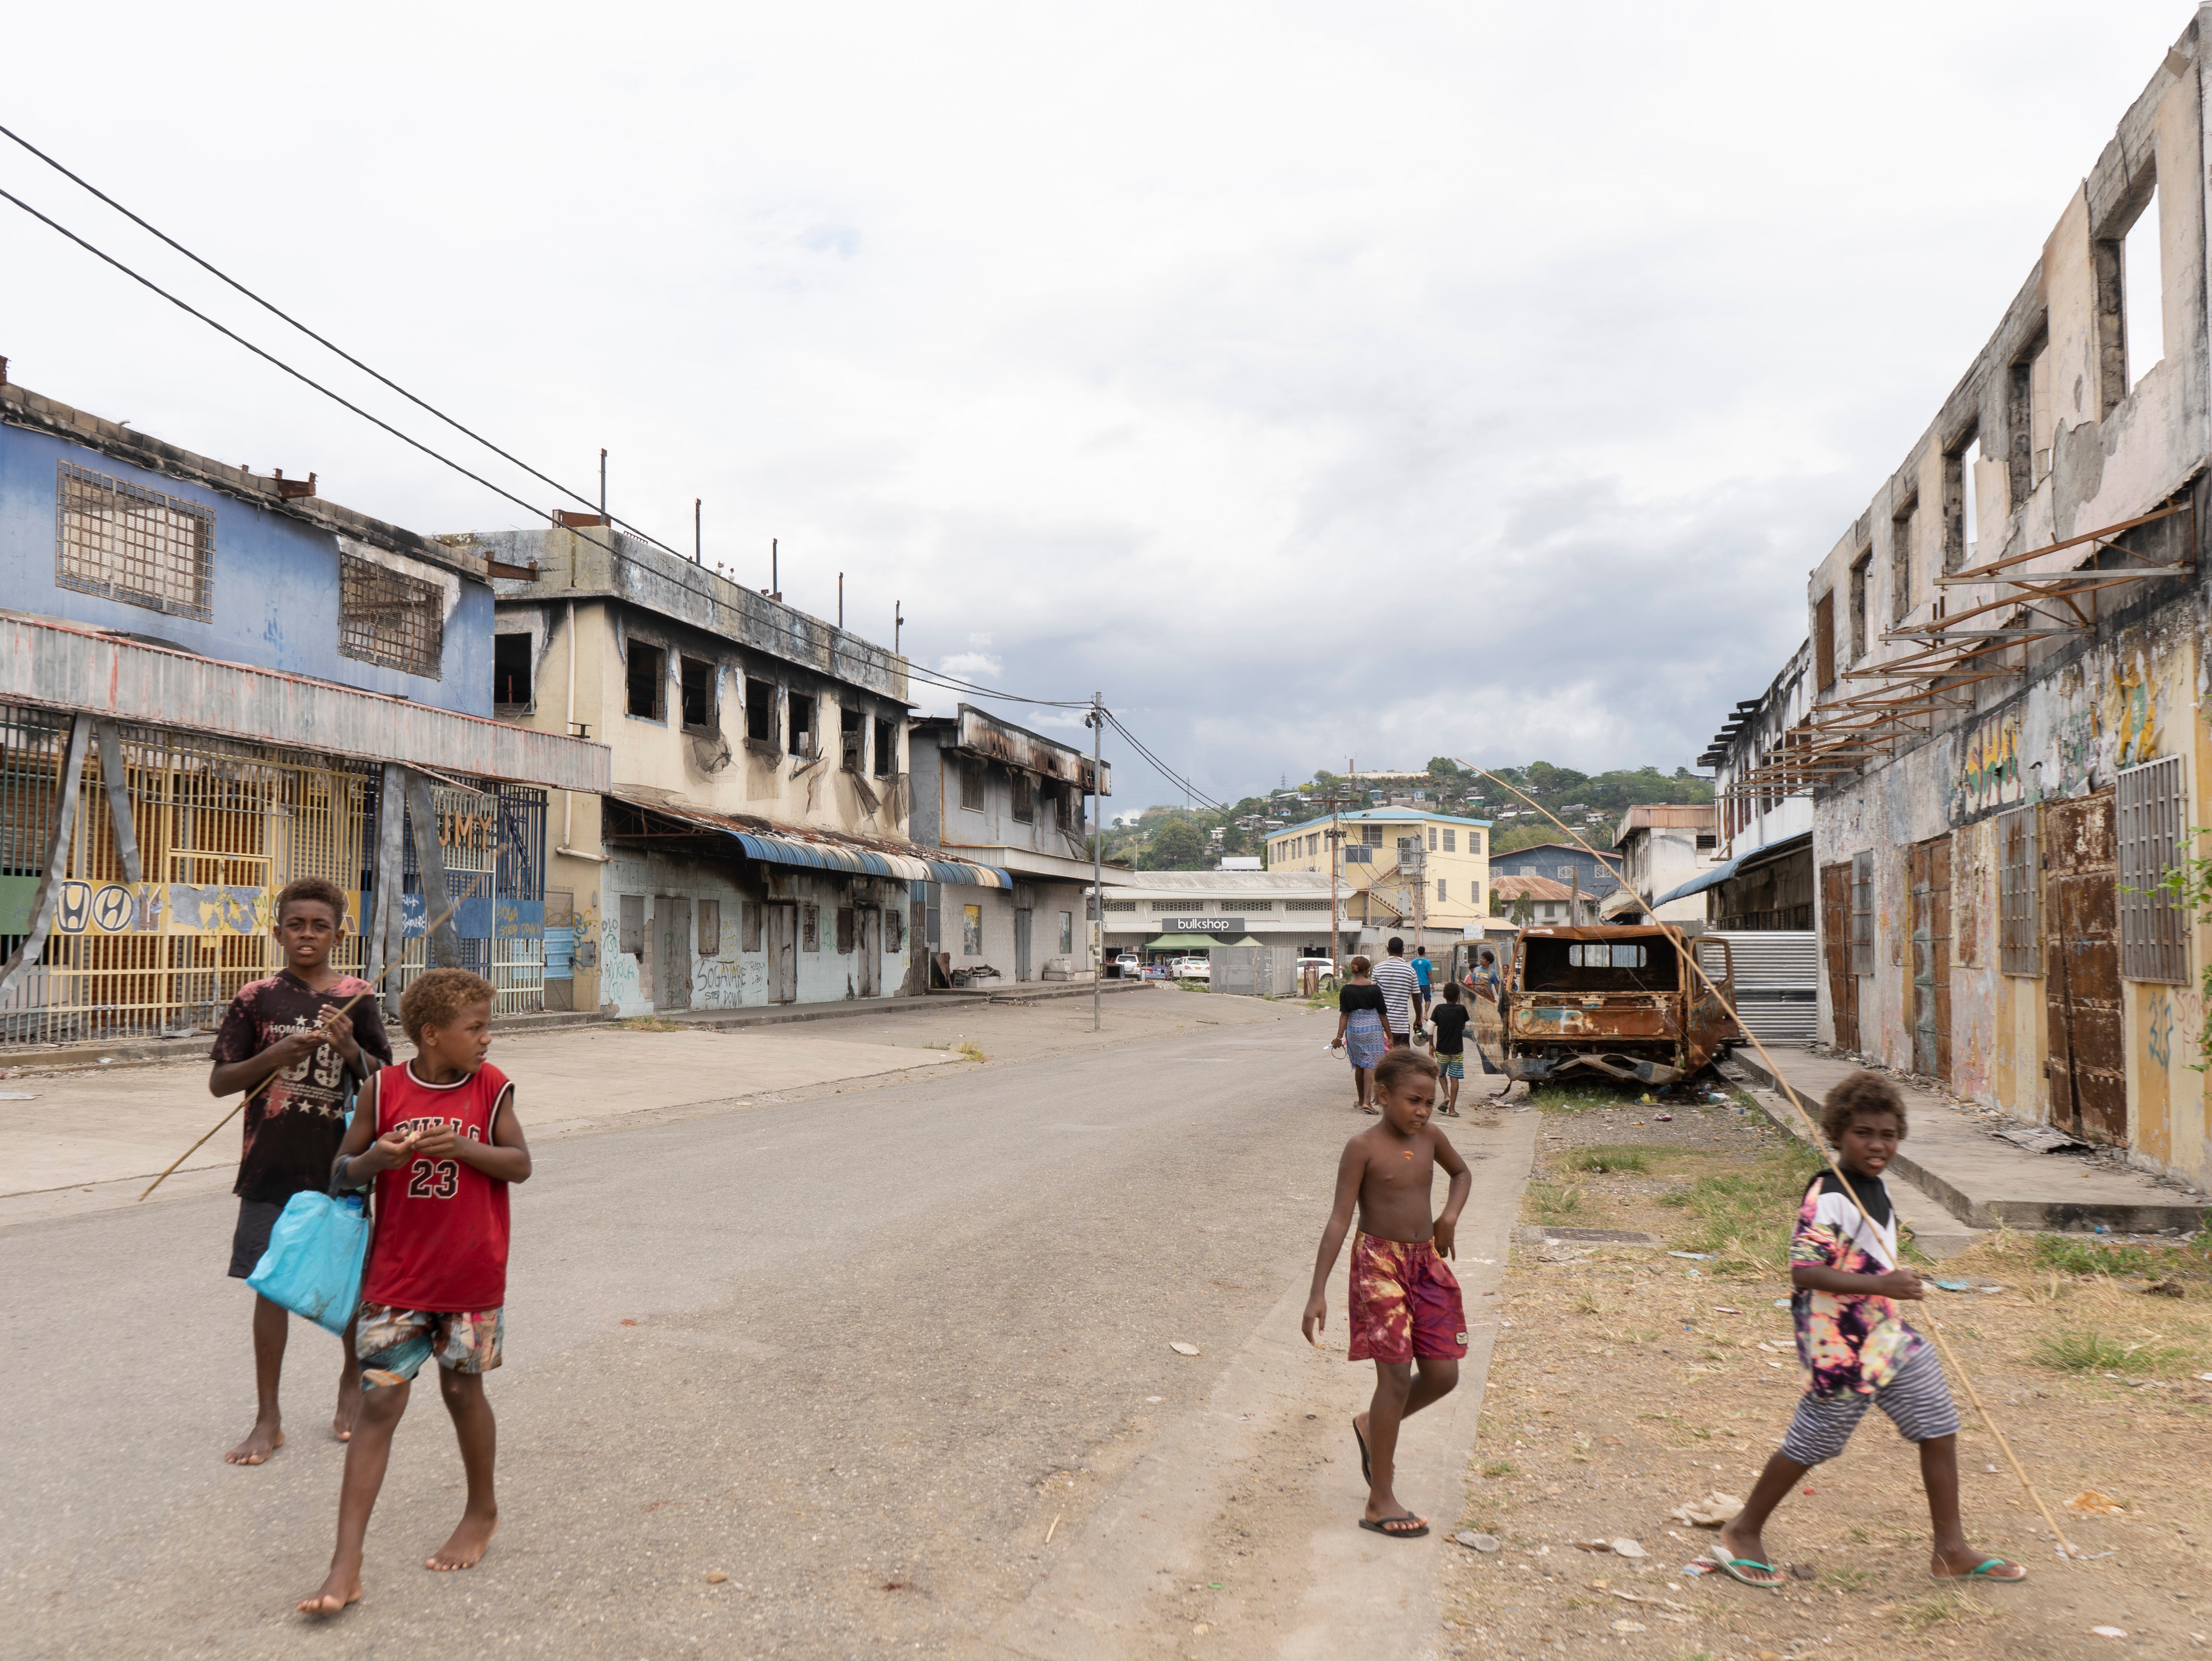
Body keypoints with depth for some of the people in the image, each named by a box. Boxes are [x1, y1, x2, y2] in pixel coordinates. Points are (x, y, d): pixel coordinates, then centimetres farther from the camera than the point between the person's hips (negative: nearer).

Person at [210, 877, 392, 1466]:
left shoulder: (357, 997, 1)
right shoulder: (257, 998, 0)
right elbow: (220, 1081, 1)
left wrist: (350, 1049, -16)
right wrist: (276, 1055, -16)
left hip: (339, 1163, 0)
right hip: (272, 1167, 0)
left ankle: (354, 1379, 36)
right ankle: (268, 1419, 13)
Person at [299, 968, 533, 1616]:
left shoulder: (491, 1087, -2)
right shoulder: (384, 1089, -4)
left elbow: (520, 1164, -3)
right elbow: (342, 1170, 2)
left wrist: (460, 1146, -20)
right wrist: (374, 1158, -21)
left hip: (472, 1274, 0)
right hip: (397, 1276, 0)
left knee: (462, 1389, 12)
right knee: (379, 1402, -3)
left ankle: (482, 1510, 36)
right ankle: (345, 1567, -1)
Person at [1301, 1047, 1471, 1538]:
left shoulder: (1430, 1138, 4)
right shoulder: (1364, 1147, -12)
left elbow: (1462, 1173, 25)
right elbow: (1339, 1219, -14)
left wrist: (1450, 1215, 3)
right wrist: (1317, 1293, -19)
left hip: (1427, 1263, 6)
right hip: (1380, 1263, -6)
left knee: (1443, 1376, 5)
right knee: (1396, 1377, -9)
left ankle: (1374, 1428, 32)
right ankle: (1380, 1502, 1)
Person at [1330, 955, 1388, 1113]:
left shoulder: (1346, 990, -3)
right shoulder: (1374, 988, -5)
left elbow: (1344, 1014, -6)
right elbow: (1382, 1014, -1)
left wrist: (1339, 1037, -4)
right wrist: (1389, 1035, 6)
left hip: (1354, 1028, 2)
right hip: (1373, 1028, -2)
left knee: (1359, 1066, 16)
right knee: (1371, 1065, -4)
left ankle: (1361, 1100, 26)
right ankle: (1366, 1102, -16)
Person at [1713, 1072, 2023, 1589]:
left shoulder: (1875, 1187, 8)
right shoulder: (1829, 1198, -22)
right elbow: (1803, 1270, -29)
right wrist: (1880, 1285, -32)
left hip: (1890, 1337, 9)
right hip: (1842, 1345, -9)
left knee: (1940, 1429, 9)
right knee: (1811, 1444, 2)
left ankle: (1951, 1550, 22)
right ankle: (1743, 1532, 20)